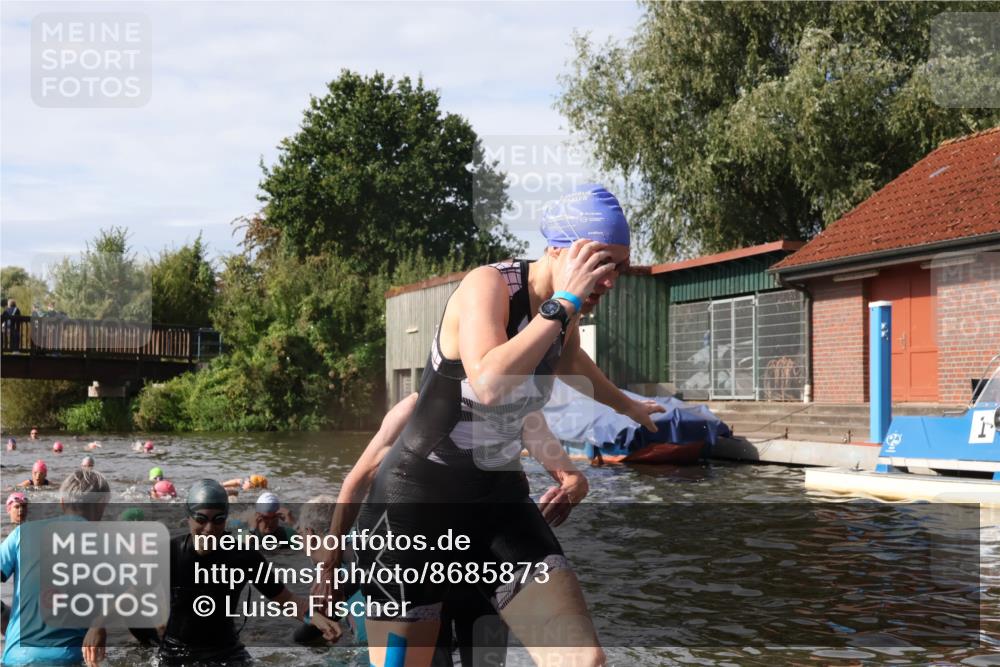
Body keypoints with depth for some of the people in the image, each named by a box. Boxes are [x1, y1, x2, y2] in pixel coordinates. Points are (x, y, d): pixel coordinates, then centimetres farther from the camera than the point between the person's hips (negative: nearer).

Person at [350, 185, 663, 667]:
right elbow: (489, 383, -38)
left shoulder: (568, 315, 4)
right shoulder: (488, 285, -18)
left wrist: (627, 406, 48)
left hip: (499, 499, 6)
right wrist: (564, 303, -29)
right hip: (416, 501, -6)